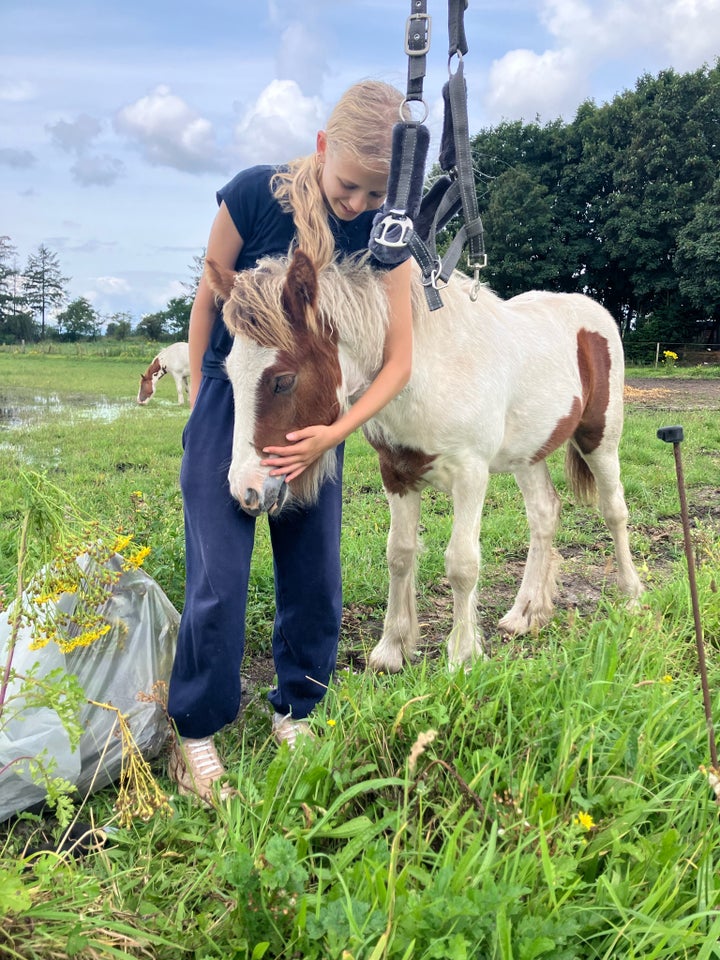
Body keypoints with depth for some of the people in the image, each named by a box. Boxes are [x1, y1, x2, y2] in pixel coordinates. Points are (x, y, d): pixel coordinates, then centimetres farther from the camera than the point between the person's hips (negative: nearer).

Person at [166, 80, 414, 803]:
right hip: (229, 409, -3)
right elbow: (208, 298, -3)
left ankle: (294, 712, 27)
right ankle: (193, 735, 12)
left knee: (315, 580, 6)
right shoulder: (253, 195, -16)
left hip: (313, 418, 3)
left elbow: (398, 361, -7)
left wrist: (333, 433, -19)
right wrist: (196, 401, 5)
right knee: (218, 582, -6)